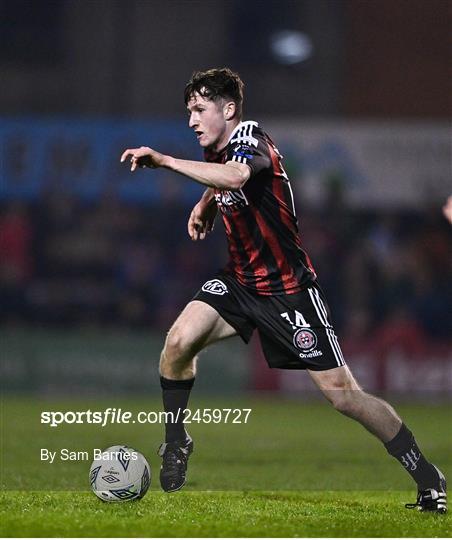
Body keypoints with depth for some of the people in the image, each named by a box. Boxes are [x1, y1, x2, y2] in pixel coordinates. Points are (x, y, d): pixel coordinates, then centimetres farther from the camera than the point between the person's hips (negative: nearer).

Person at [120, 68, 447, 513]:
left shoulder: (249, 136, -20)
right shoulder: (217, 149, 4)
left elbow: (235, 176, -46)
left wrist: (164, 160, -46)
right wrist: (206, 204, 13)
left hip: (287, 288, -7)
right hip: (240, 281, 7)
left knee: (341, 391, -9)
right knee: (179, 341, -18)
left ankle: (427, 476, 4)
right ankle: (175, 446, 3)